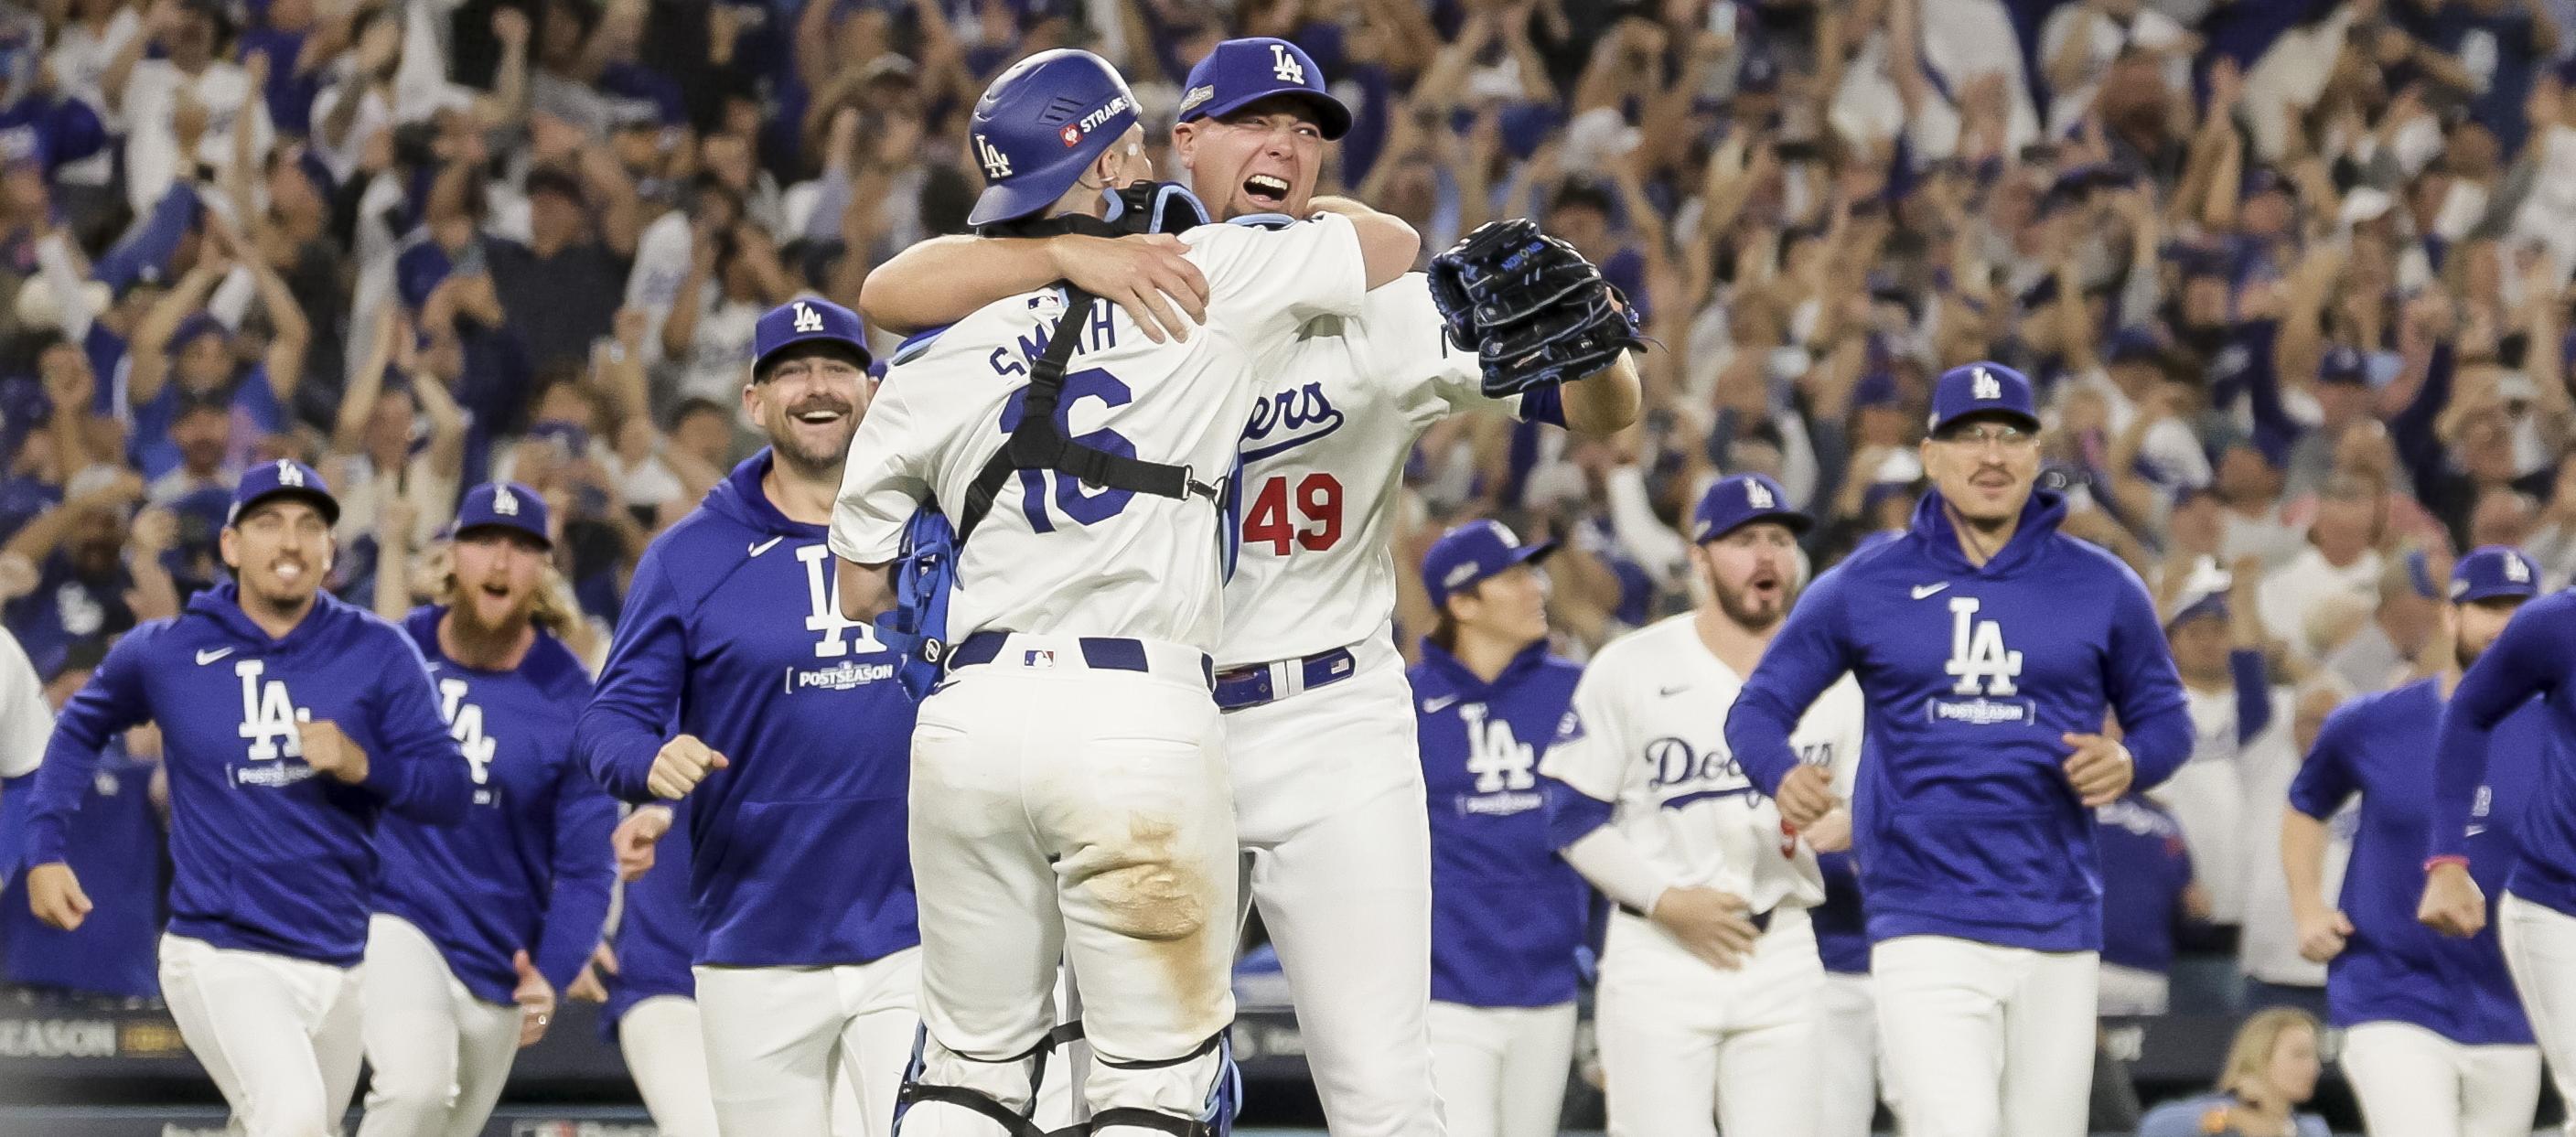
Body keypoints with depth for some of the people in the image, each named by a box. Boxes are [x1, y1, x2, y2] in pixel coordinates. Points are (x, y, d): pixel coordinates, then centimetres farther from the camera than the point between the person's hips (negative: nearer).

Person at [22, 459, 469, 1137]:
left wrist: (364, 766, -20)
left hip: (343, 967, 3)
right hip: (221, 959, -3)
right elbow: (82, 727, 21)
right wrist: (45, 851, 12)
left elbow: (450, 794, -2)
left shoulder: (378, 654, 1)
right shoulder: (165, 653, 1)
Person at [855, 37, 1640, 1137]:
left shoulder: (1385, 310, 1)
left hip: (1329, 728, -1)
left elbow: (1605, 413, -3)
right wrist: (1074, 251, -23)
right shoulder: (1104, 299, 2)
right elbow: (891, 293, -9)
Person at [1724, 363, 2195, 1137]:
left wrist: (2128, 763, -10)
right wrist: (1783, 776, -16)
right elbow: (1758, 709, 7)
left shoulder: (2100, 589, 8)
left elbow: (2165, 717, 14)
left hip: (2057, 930, 2)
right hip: (1925, 930, -2)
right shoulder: (1863, 589, 5)